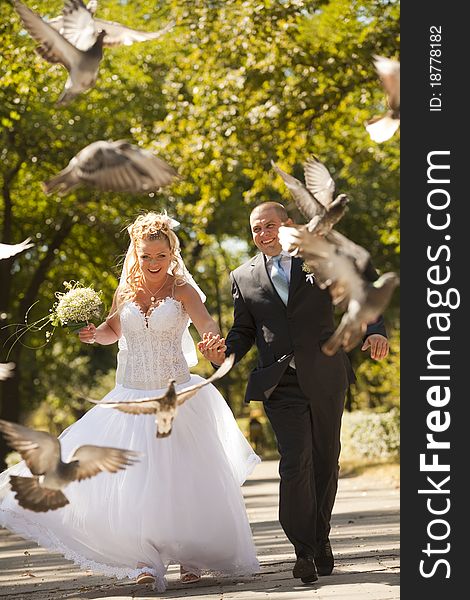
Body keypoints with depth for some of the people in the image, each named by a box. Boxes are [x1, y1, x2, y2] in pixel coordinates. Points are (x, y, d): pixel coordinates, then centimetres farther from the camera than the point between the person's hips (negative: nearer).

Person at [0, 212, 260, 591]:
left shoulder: (182, 290, -6)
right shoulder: (126, 291, 7)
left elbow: (206, 323, -24)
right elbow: (114, 329, 23)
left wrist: (217, 343, -47)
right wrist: (95, 335, 0)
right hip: (133, 399, 3)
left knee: (184, 477, 1)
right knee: (135, 477, -5)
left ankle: (192, 556, 17)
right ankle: (149, 560, -1)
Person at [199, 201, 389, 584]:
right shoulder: (244, 277, 10)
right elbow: (244, 331, 13)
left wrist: (375, 331, -8)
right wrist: (223, 352, -9)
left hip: (325, 378, 1)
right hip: (281, 384, -1)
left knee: (325, 463, 9)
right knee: (295, 463, -15)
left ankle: (321, 541, 26)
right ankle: (304, 552, -10)